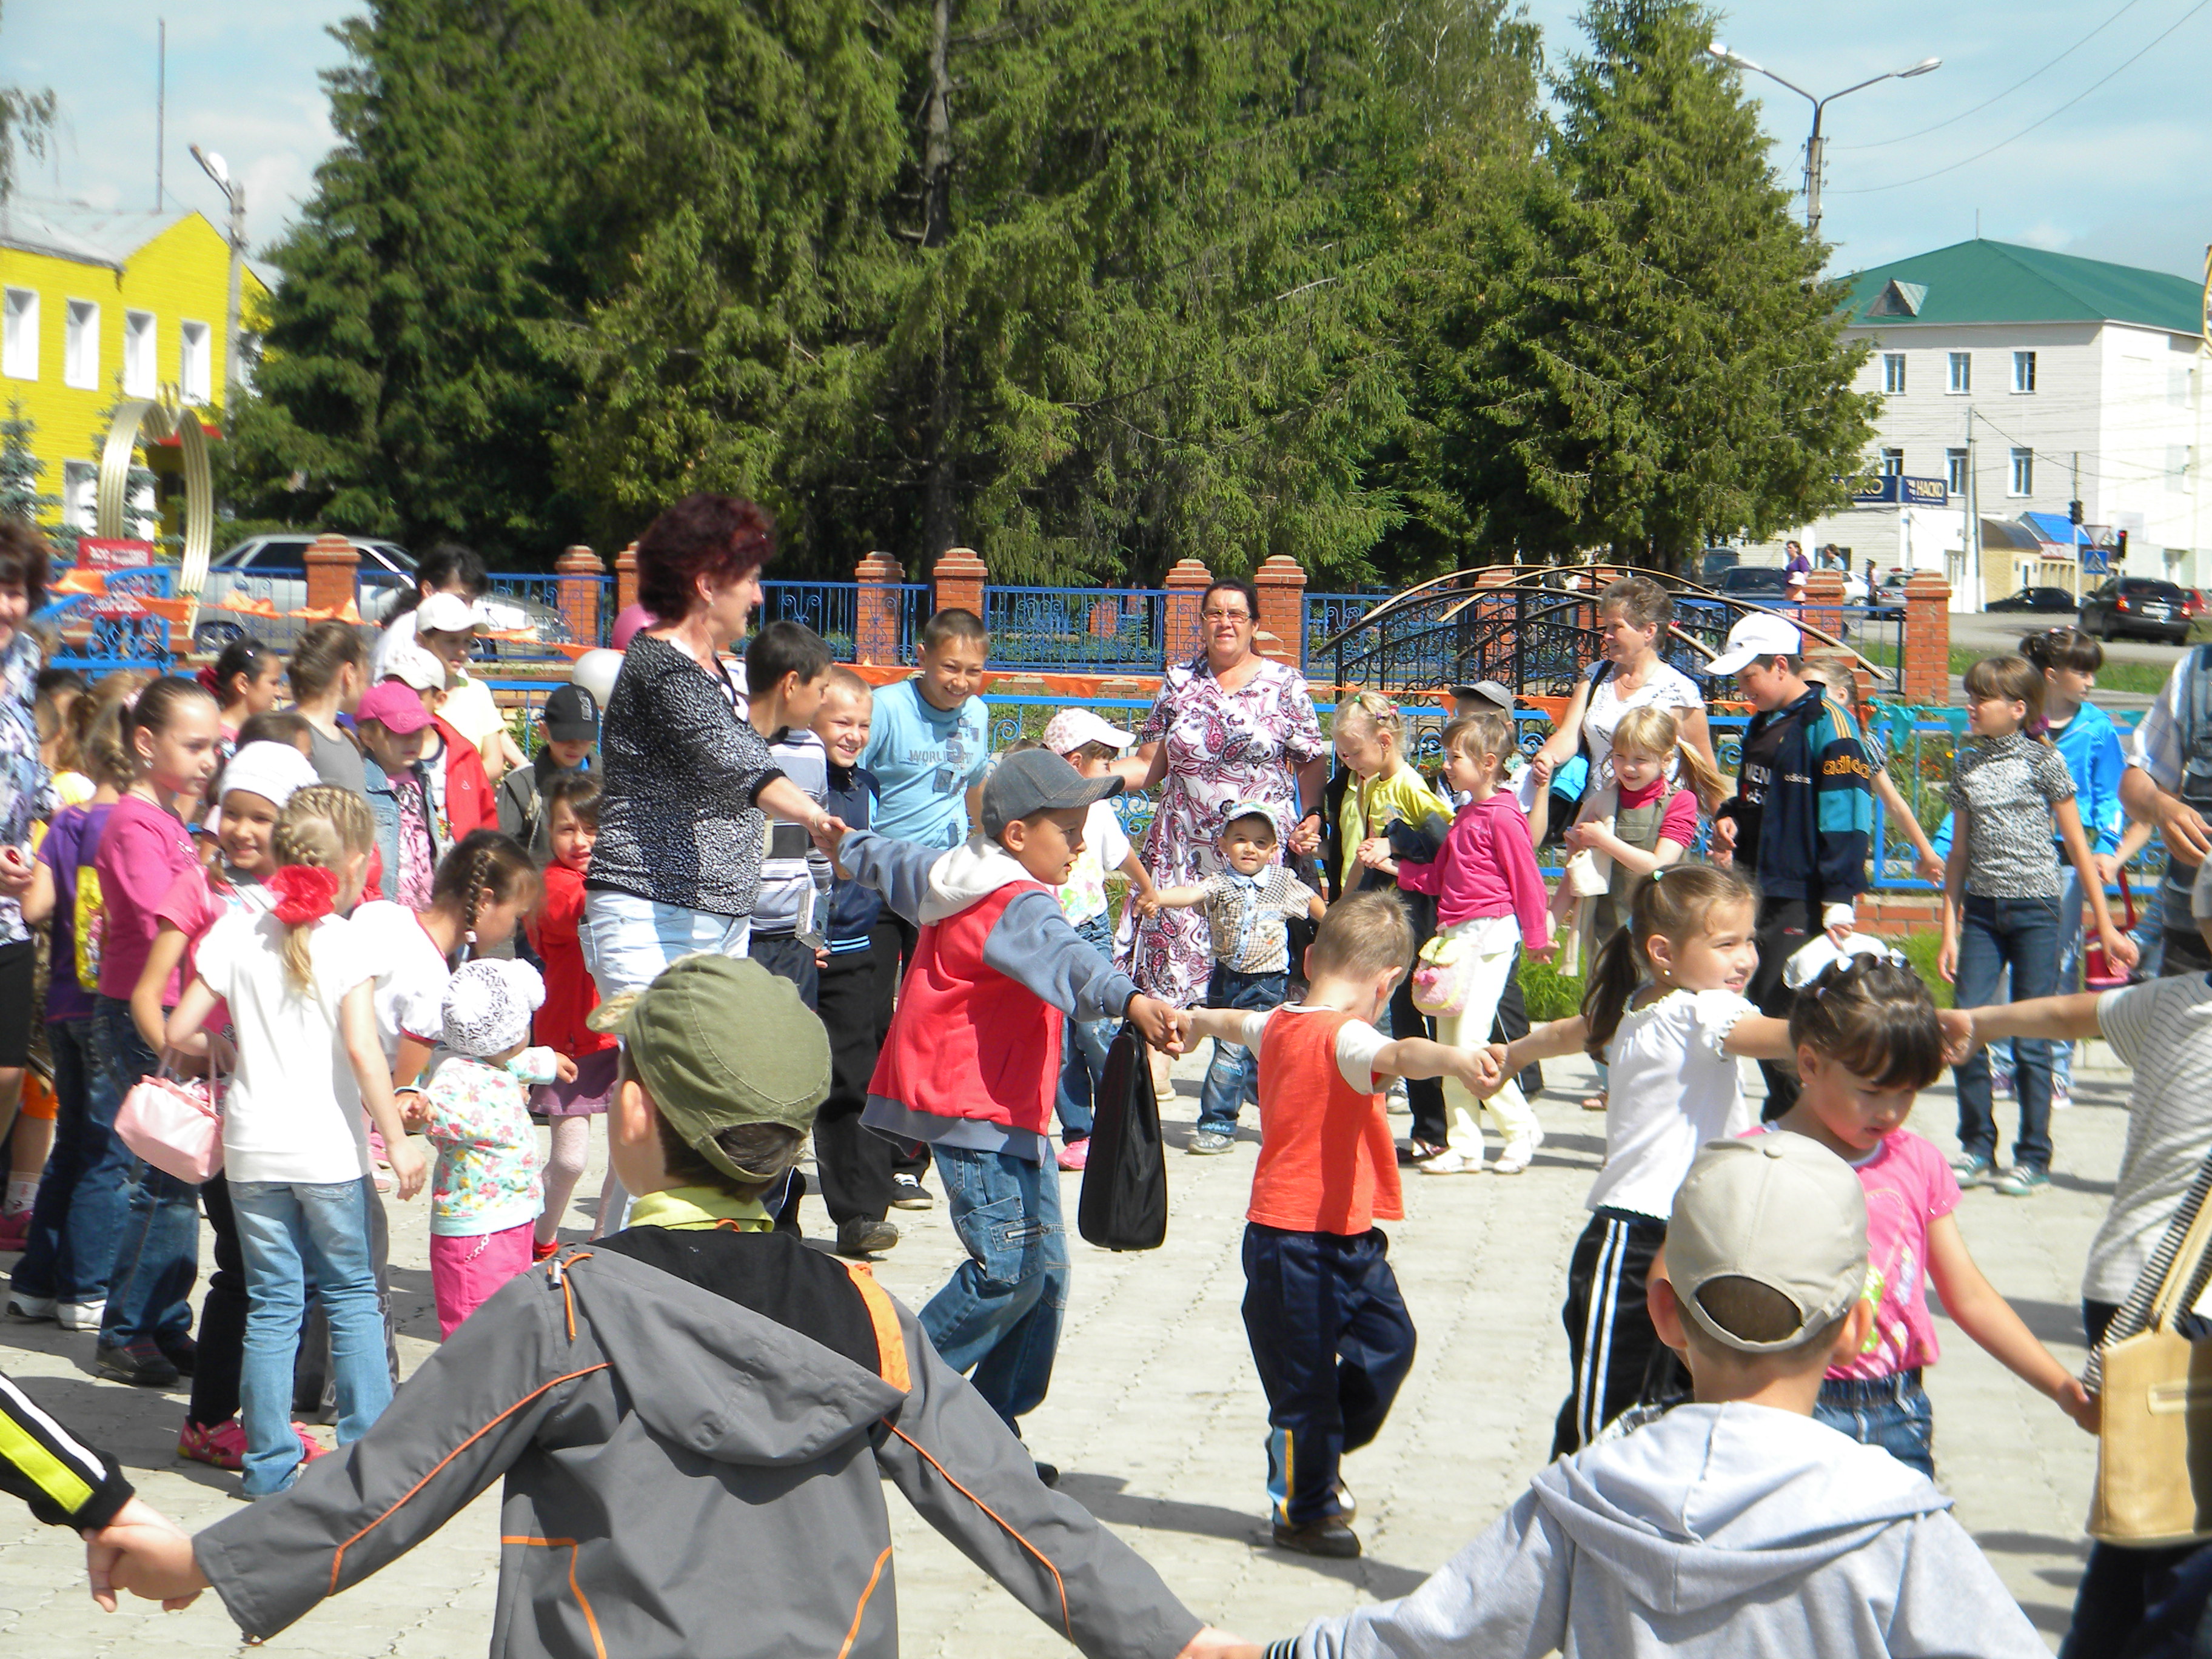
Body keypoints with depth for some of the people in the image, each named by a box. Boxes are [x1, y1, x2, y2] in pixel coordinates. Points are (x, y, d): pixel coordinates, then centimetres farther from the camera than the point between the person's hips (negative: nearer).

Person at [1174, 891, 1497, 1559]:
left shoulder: (1277, 1023, 9)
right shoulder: (1344, 1036, -20)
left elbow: (1238, 1021, 34)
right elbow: (1396, 1055, -44)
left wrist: (1196, 1021, 57)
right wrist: (1454, 1059, -64)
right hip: (1301, 1240, -10)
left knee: (1388, 1336, 16)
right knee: (1305, 1378, 2)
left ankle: (1318, 1458, 32)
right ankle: (1302, 1512, 13)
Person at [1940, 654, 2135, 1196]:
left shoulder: (2043, 760, -3)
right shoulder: (1966, 764, 9)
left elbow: (2077, 846, 0)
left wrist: (2105, 927, 0)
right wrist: (1950, 931, 9)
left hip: (2035, 911, -4)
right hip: (1982, 911, 4)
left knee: (2030, 1040, -2)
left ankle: (2034, 1160, 9)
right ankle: (1977, 1151, 14)